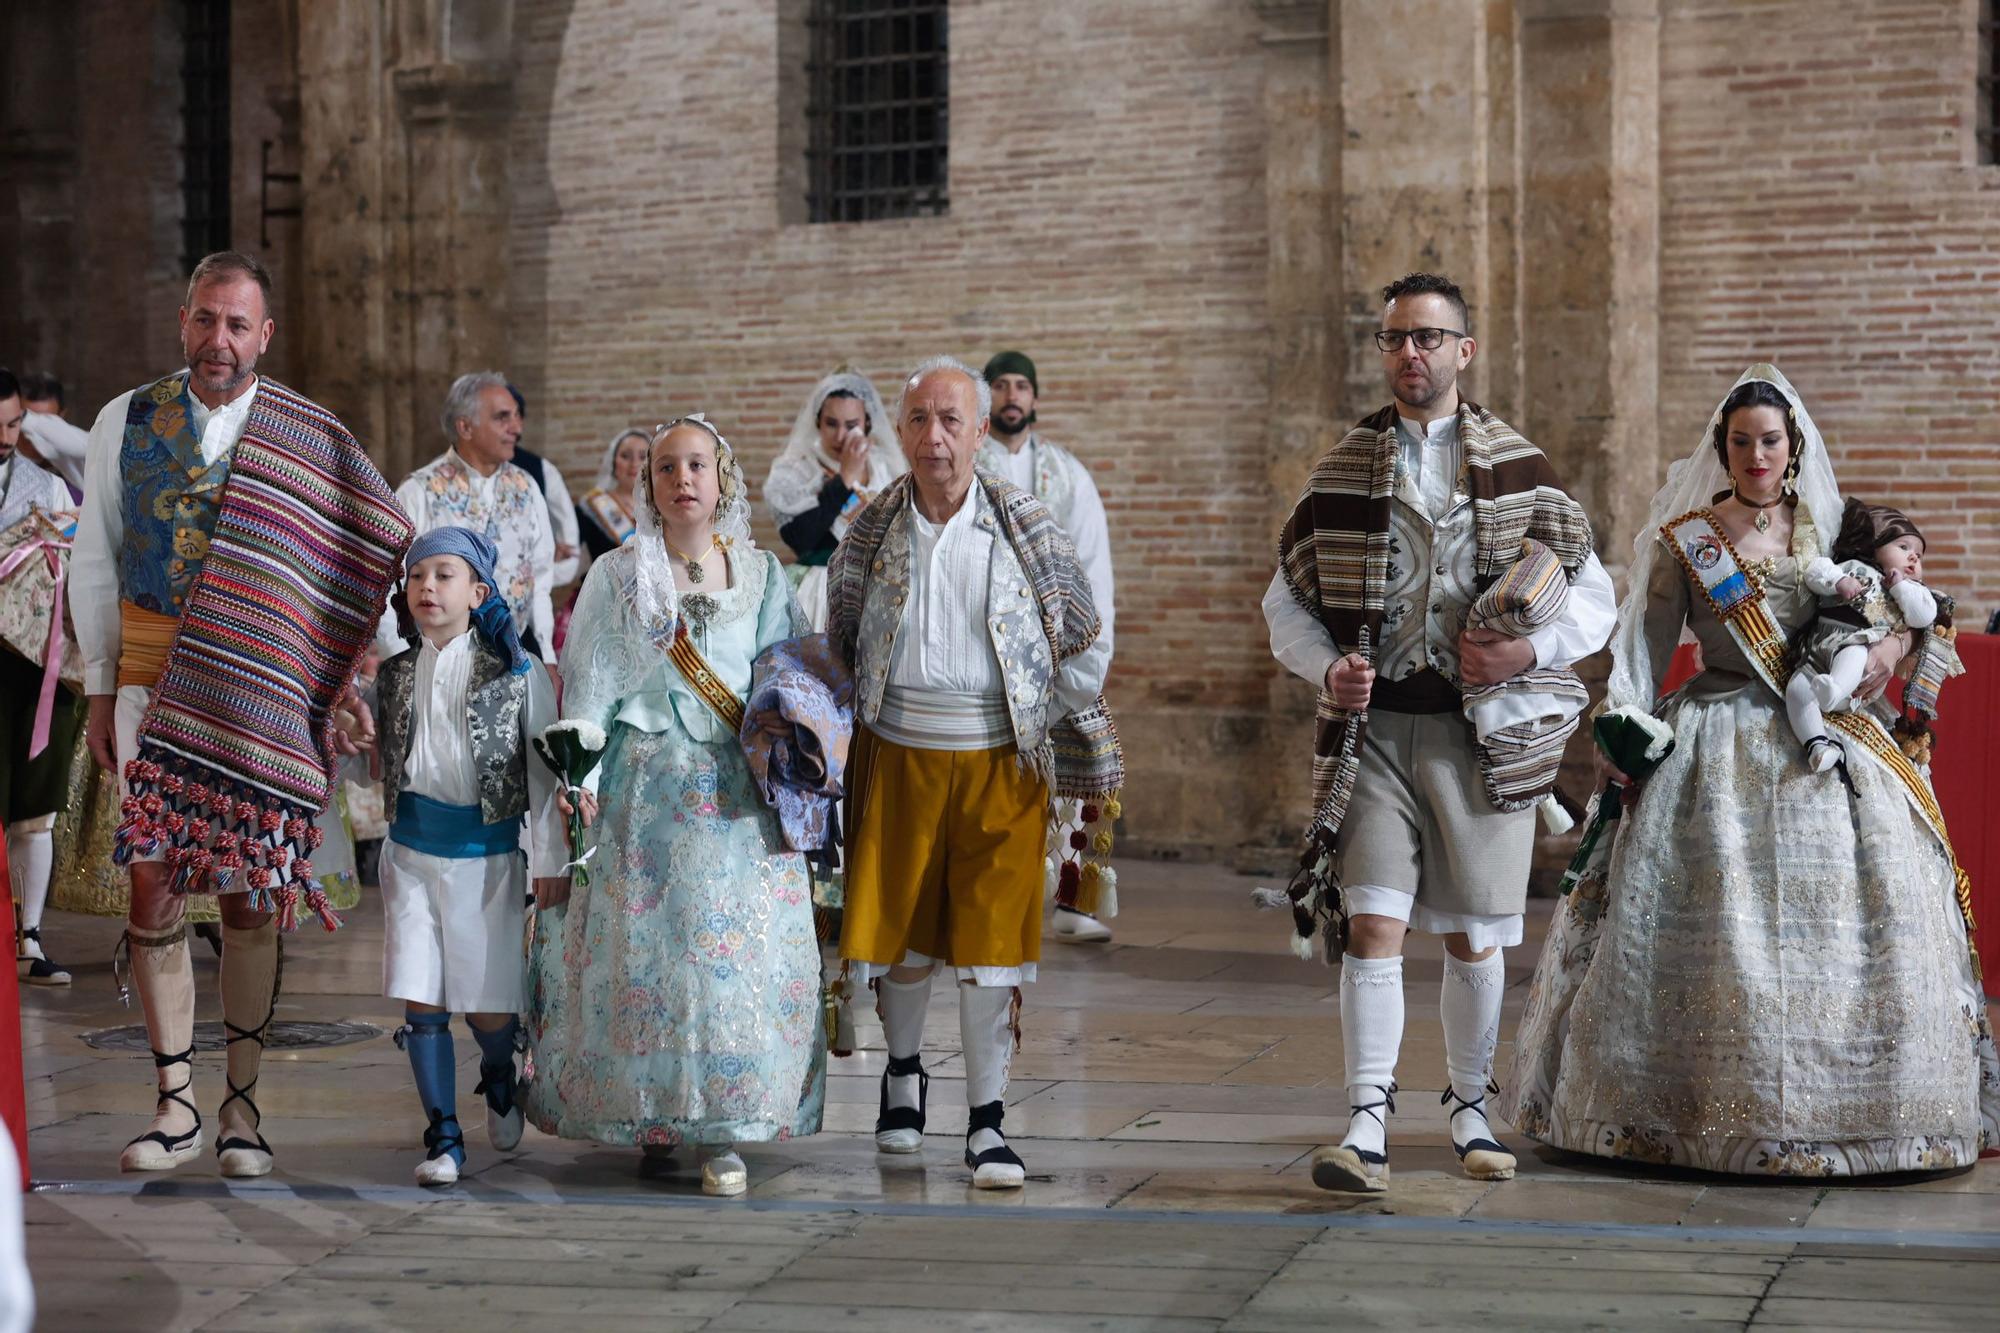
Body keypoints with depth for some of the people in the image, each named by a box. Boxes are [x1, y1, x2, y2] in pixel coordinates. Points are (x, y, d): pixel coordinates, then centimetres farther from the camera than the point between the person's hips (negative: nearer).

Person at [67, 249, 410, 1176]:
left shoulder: (309, 441, 1)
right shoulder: (128, 421, 6)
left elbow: (375, 556, 2)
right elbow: (92, 561, 10)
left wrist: (338, 677, -6)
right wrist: (100, 688, 5)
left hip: (259, 688, -1)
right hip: (151, 676, 1)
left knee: (248, 898, 3)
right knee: (153, 890, -3)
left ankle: (241, 1106, 14)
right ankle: (176, 1106, 6)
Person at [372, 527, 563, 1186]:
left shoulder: (517, 674, -4)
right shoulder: (393, 675, 7)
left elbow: (544, 774, -4)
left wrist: (549, 866, -6)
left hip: (487, 856, -3)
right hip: (412, 853, 3)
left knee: (490, 1005, -1)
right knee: (422, 1001, -2)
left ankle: (499, 1080, 33)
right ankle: (443, 1137, 7)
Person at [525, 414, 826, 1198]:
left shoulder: (761, 575, 10)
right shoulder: (617, 576, 5)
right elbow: (586, 696, 3)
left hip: (738, 799, 1)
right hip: (644, 792, -1)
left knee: (737, 953, -5)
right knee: (643, 947, -3)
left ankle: (724, 1132, -1)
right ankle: (652, 1116, 10)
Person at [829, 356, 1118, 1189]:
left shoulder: (1026, 526, -2)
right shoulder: (873, 529, 3)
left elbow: (1084, 643, 6)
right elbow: (838, 643, 14)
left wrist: (1046, 727, 4)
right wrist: (847, 732, 7)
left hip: (1002, 761, -2)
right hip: (898, 755, 2)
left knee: (991, 942, -3)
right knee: (901, 930, 10)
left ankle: (986, 1120, 5)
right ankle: (902, 1071, 37)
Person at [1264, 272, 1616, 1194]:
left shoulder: (1518, 470, 4)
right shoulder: (1342, 469, 6)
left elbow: (1594, 597, 7)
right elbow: (1286, 599, 12)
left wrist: (1531, 651, -12)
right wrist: (1326, 668, -7)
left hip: (1481, 730, 0)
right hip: (1373, 728, 0)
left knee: (1474, 934, 9)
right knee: (1373, 921, -11)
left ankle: (1469, 1107, 27)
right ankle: (1367, 1121, -8)